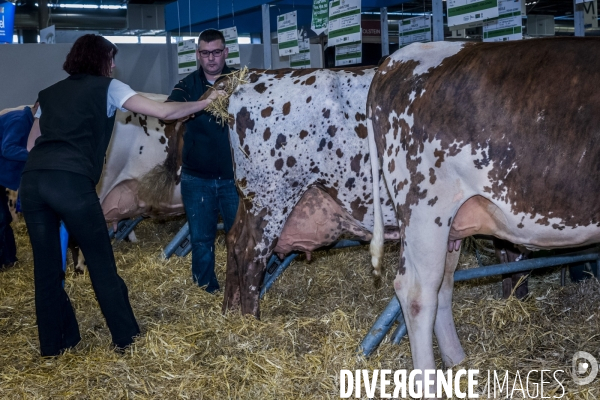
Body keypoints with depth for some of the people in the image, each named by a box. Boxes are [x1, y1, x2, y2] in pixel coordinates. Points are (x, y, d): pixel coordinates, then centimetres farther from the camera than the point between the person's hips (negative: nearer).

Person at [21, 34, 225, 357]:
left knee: (46, 266, 14)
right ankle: (125, 337, 16)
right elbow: (163, 112, 10)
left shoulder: (49, 93, 27)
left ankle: (53, 343, 23)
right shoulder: (106, 87, 13)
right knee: (101, 262, 8)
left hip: (32, 180, 5)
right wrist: (204, 103, 21)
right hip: (72, 180, -5)